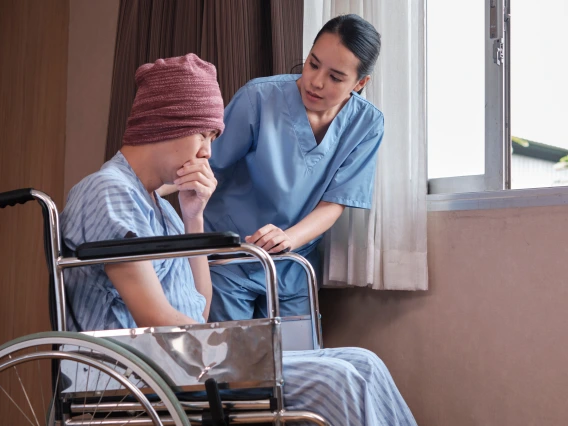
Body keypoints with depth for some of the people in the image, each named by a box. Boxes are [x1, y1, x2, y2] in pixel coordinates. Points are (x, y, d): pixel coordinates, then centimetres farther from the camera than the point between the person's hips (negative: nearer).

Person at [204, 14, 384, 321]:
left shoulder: (367, 125, -10)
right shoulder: (259, 97, -19)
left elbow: (333, 205, -11)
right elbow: (207, 168, -12)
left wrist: (288, 238, -29)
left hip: (293, 270, 3)